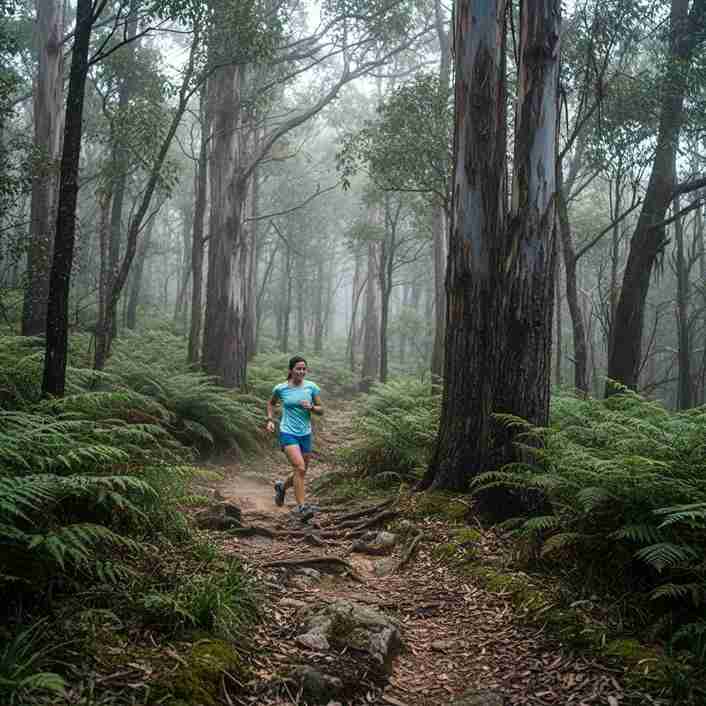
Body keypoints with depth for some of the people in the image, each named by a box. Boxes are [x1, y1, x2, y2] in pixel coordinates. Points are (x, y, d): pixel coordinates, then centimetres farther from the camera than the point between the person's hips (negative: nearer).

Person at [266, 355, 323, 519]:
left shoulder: (312, 387, -1)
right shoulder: (280, 388, -3)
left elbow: (321, 410, 5)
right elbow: (271, 403, 17)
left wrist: (311, 407, -15)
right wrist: (270, 420, 4)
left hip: (305, 434, 4)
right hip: (288, 433, -4)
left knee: (301, 473, 13)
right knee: (300, 468, -22)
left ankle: (282, 486, 45)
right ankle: (301, 507, -15)